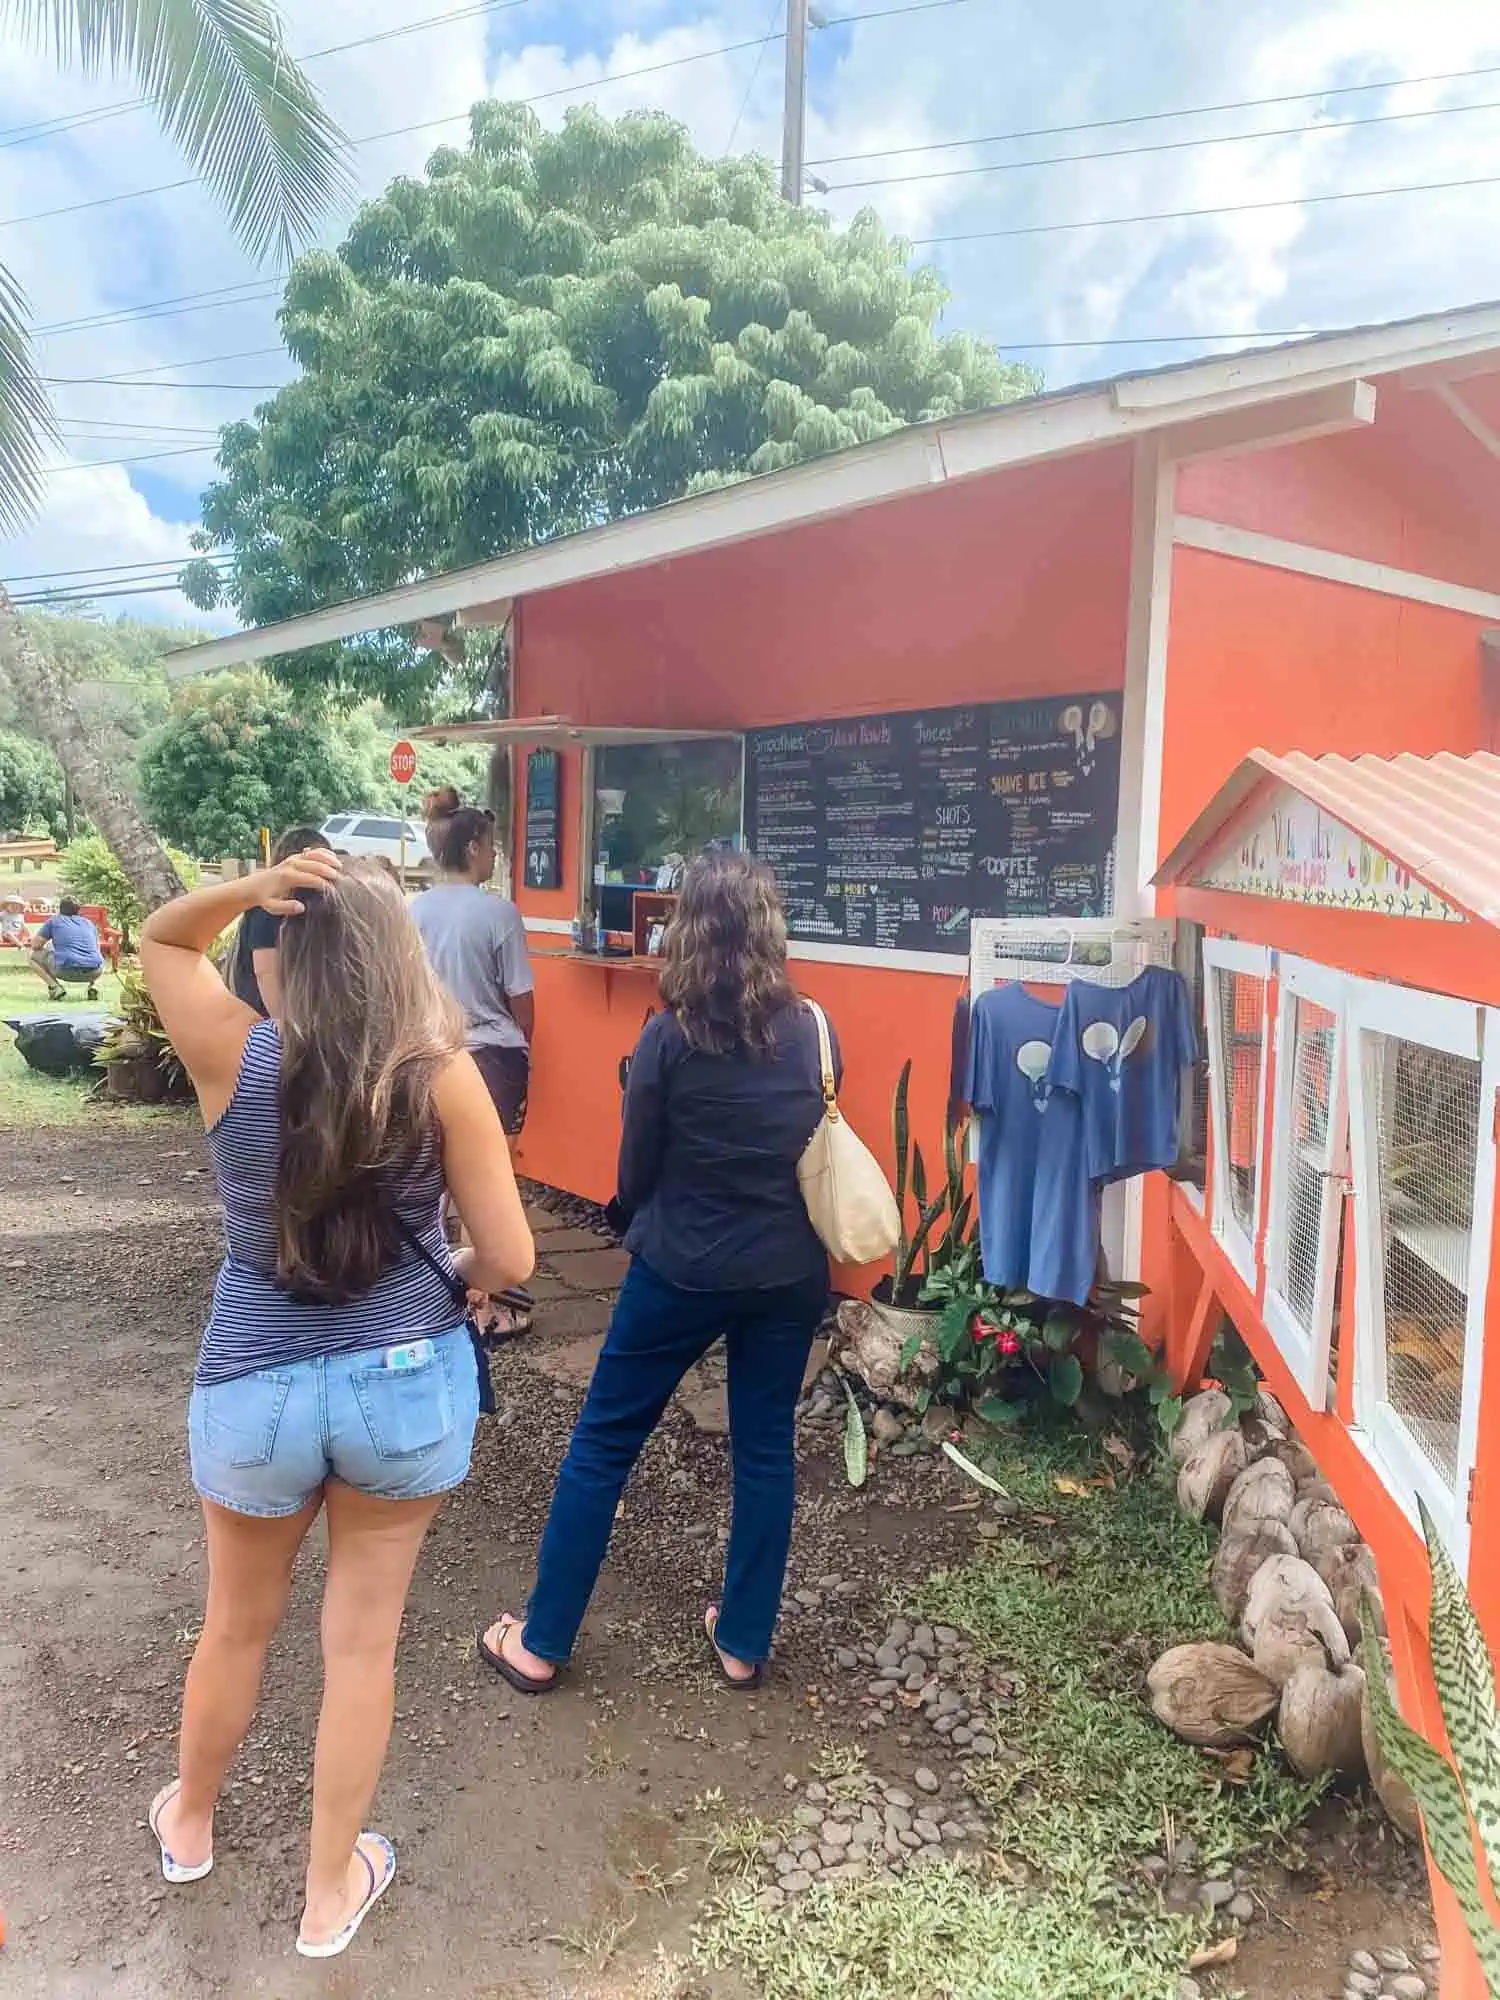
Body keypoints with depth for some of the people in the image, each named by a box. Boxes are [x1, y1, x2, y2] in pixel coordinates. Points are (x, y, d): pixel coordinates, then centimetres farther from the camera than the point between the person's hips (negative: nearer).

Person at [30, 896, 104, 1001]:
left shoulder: (54, 921, 18)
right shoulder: (90, 923, 26)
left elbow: (36, 945, 17)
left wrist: (47, 948, 39)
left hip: (66, 971, -3)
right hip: (94, 971, 3)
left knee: (34, 957, 23)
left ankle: (55, 987, 0)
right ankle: (94, 985, 10)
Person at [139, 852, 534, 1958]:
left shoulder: (235, 1056, -13)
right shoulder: (442, 1074, -16)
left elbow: (159, 937, 7)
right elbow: (509, 1256, -12)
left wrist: (246, 887, -12)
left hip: (254, 1389, 1)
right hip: (409, 1383, -1)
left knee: (238, 1624, 26)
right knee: (363, 1636, 17)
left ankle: (189, 1825, 53)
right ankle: (331, 1893, 37)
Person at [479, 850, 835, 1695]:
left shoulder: (670, 1037, -13)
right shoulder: (813, 1031, -3)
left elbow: (636, 1168, -4)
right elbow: (820, 1147, 9)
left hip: (682, 1271, -3)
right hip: (790, 1271, 4)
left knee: (603, 1443, 10)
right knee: (766, 1448, 16)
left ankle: (542, 1643, 21)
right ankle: (744, 1641, 28)